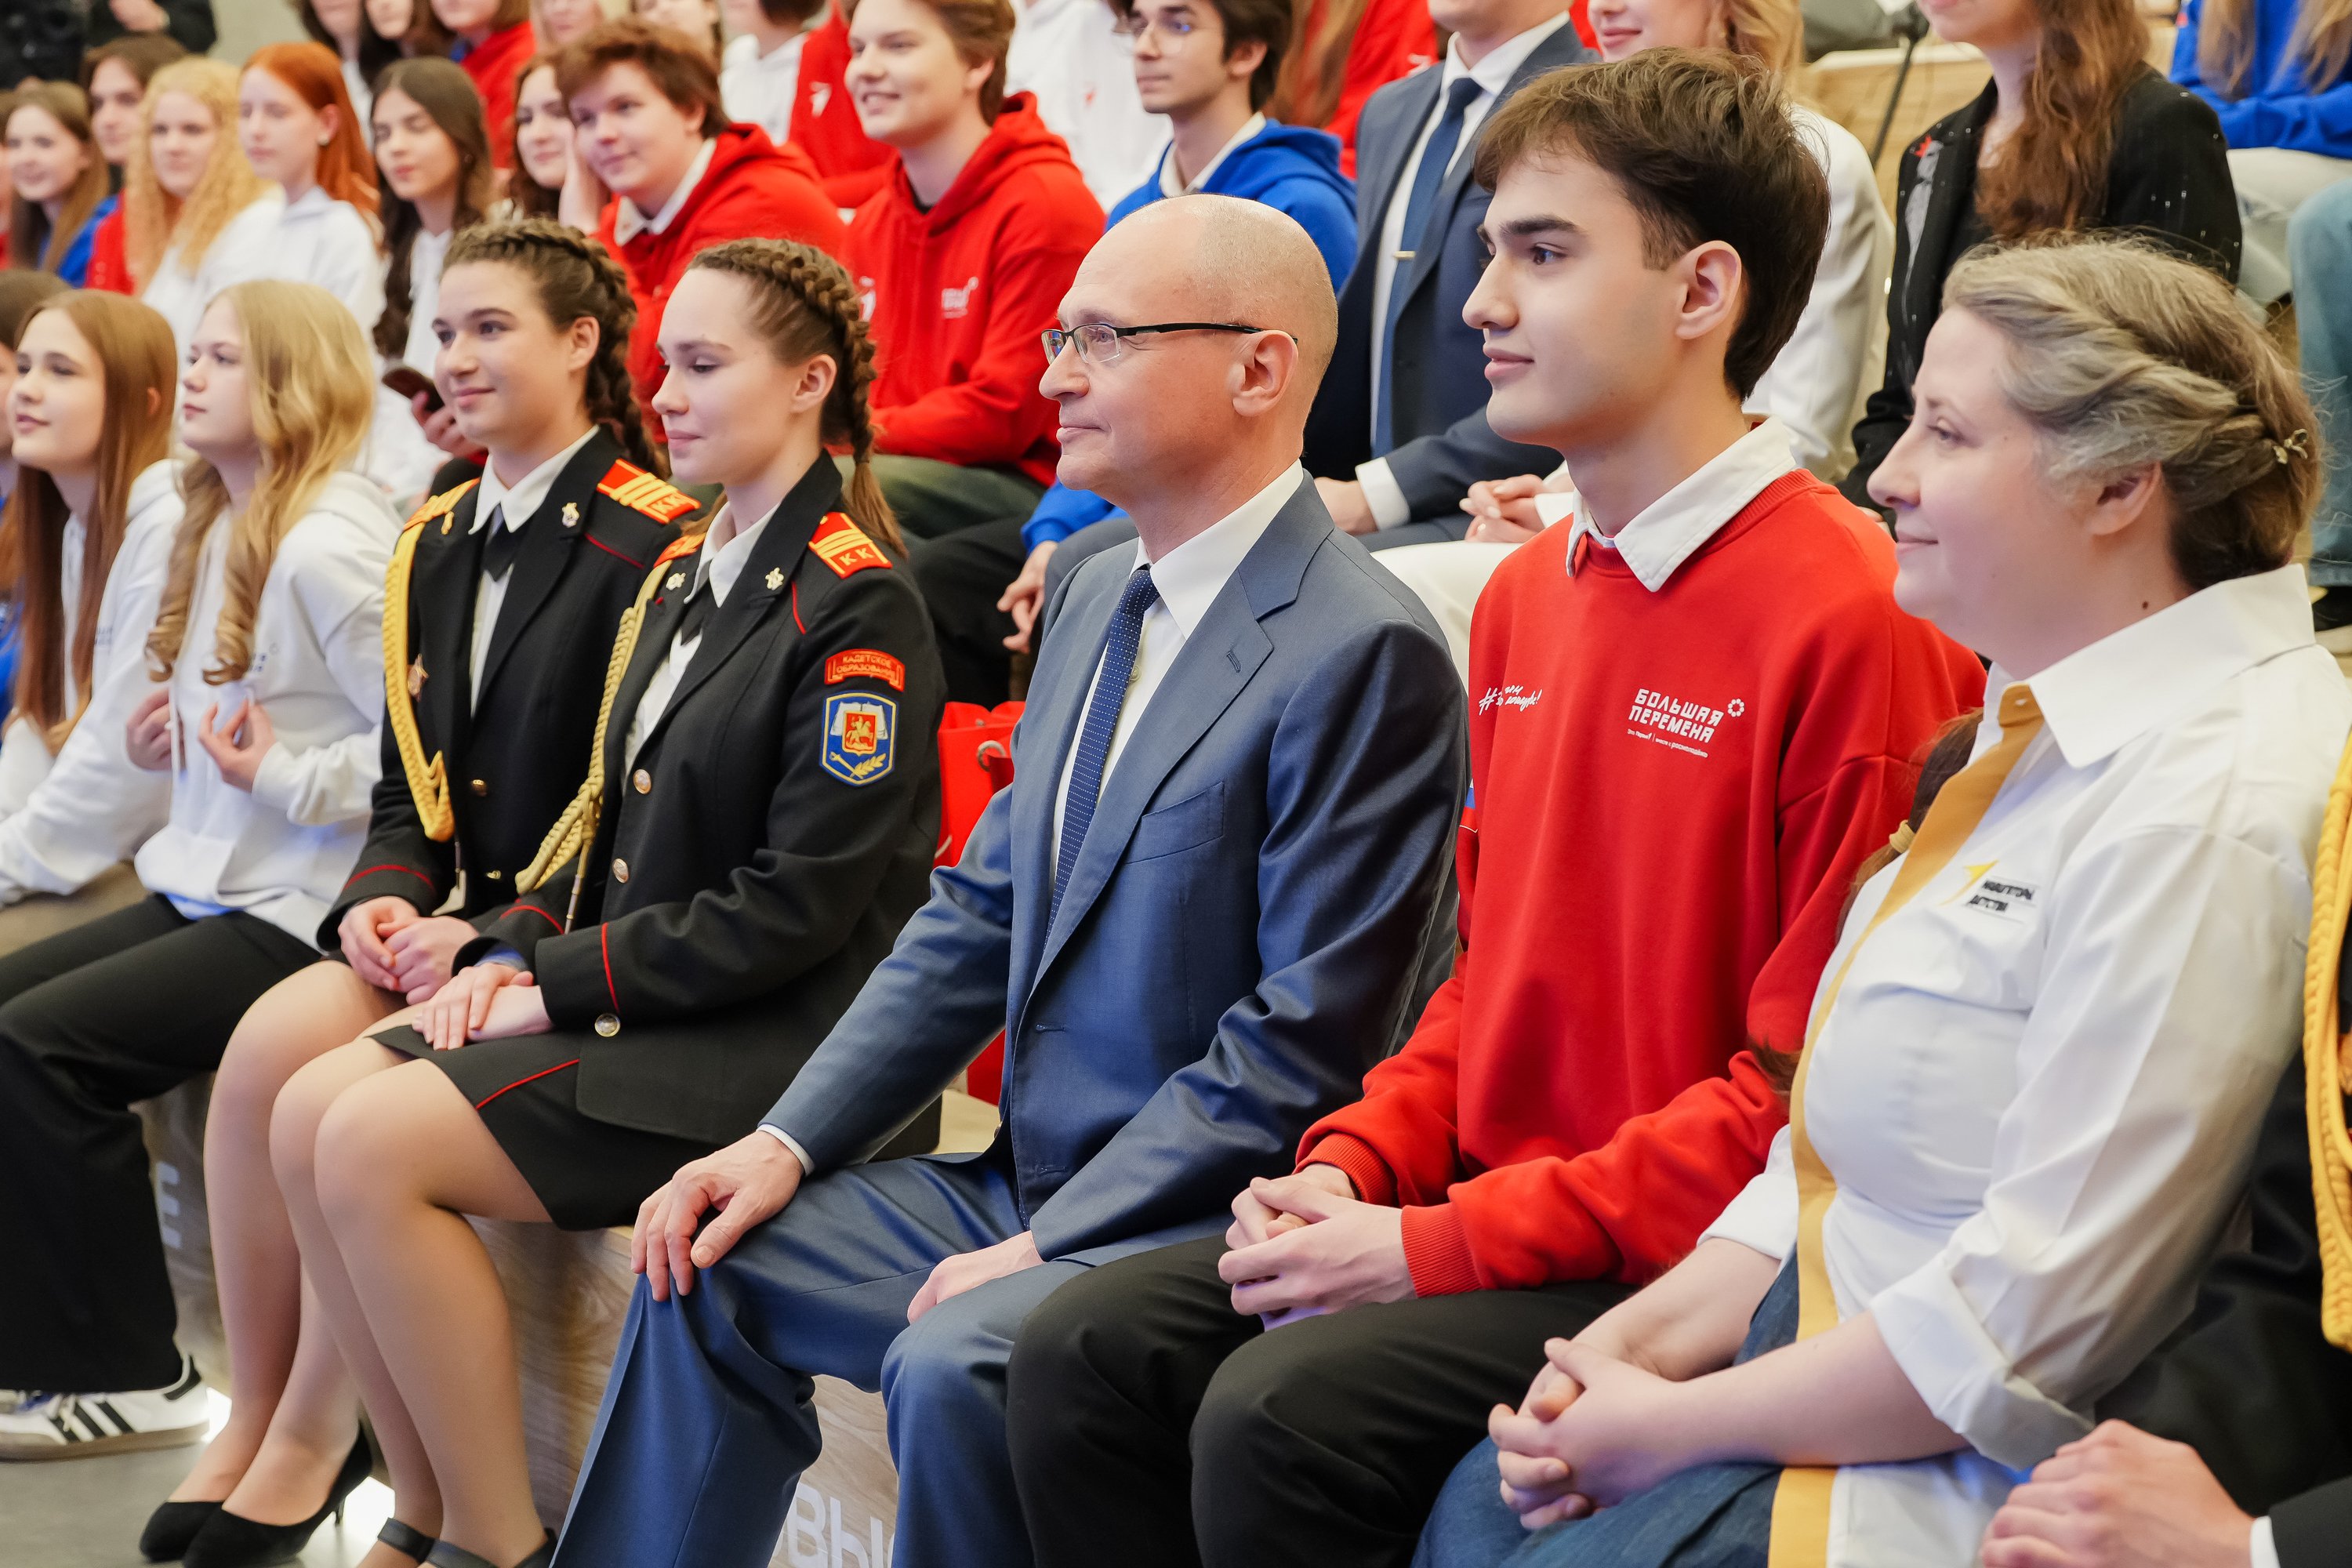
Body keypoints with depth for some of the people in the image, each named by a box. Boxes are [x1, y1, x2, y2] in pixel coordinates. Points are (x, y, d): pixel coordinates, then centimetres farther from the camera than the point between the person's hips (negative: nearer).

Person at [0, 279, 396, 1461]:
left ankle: (134, 1377, -7)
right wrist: (174, 743, 7)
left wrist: (283, 776, -21)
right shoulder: (223, 532, 14)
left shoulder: (331, 546, -16)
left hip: (295, 917, -10)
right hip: (208, 886, 10)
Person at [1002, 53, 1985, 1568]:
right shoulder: (1528, 598, 13)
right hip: (1480, 1211, 8)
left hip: (1684, 1268, -8)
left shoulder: (1855, 618, -16)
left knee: (1281, 1413, -26)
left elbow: (1812, 1088, -18)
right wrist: (1358, 1165, 2)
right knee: (1085, 1356, -7)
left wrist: (1444, 1243, -18)